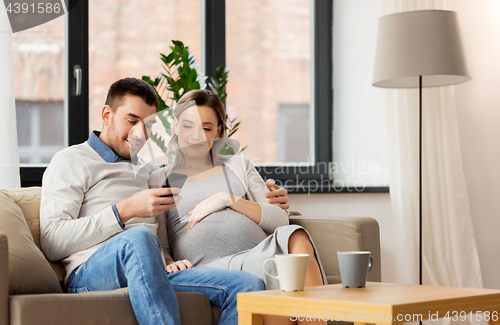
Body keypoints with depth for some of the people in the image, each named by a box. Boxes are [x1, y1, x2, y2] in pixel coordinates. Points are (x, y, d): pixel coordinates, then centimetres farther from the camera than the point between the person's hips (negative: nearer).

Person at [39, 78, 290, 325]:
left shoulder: (147, 172, 33)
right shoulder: (70, 161, 11)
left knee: (247, 285, -20)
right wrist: (124, 211, -10)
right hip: (89, 274, -6)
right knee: (138, 237, -40)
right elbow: (51, 243, -3)